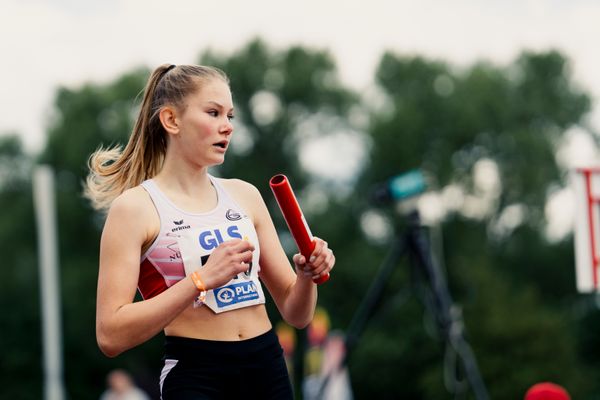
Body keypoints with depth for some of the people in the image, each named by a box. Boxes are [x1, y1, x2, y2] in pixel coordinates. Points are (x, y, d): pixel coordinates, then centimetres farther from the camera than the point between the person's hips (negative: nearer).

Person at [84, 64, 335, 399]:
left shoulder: (245, 195, 9)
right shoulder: (135, 207, -6)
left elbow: (296, 315, 12)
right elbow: (111, 336, -15)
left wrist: (307, 275, -9)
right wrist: (202, 279, -21)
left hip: (268, 368, 5)